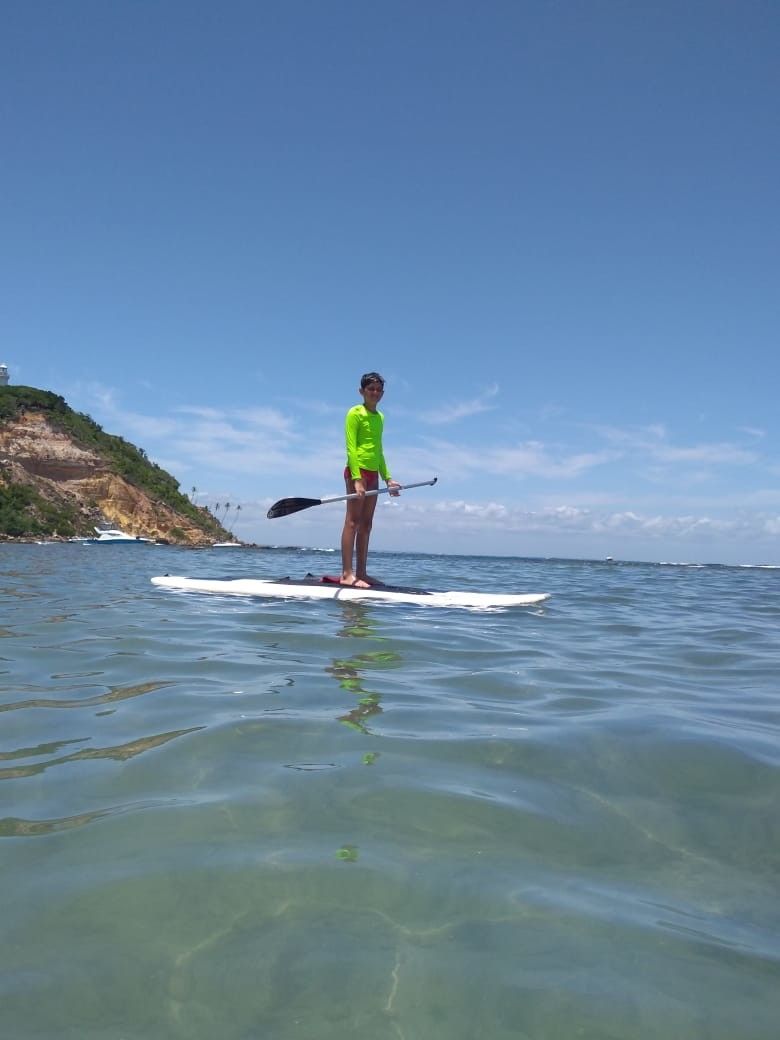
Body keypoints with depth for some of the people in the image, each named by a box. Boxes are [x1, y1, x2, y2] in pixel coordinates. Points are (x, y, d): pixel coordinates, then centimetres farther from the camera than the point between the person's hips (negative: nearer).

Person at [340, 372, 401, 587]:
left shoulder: (380, 417, 19)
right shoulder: (355, 413, -4)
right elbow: (351, 447, -12)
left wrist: (387, 478, 18)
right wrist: (357, 478, -21)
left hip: (373, 474, 8)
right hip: (357, 471, -8)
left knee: (366, 524, 7)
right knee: (353, 521, -10)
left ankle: (361, 573, 11)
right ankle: (347, 574, -10)